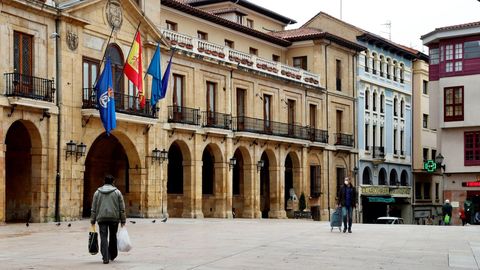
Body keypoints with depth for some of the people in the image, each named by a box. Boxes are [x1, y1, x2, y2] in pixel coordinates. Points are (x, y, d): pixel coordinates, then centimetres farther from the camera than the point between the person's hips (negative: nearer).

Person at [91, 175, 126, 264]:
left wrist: (93, 220, 10)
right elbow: (122, 208, 2)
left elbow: (94, 208, 7)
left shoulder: (97, 192, 7)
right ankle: (112, 255, 27)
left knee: (104, 237, -2)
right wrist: (123, 220, 6)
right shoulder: (117, 192, 3)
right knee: (113, 237, 15)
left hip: (102, 218, 0)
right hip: (114, 217, 0)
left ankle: (105, 257, -10)